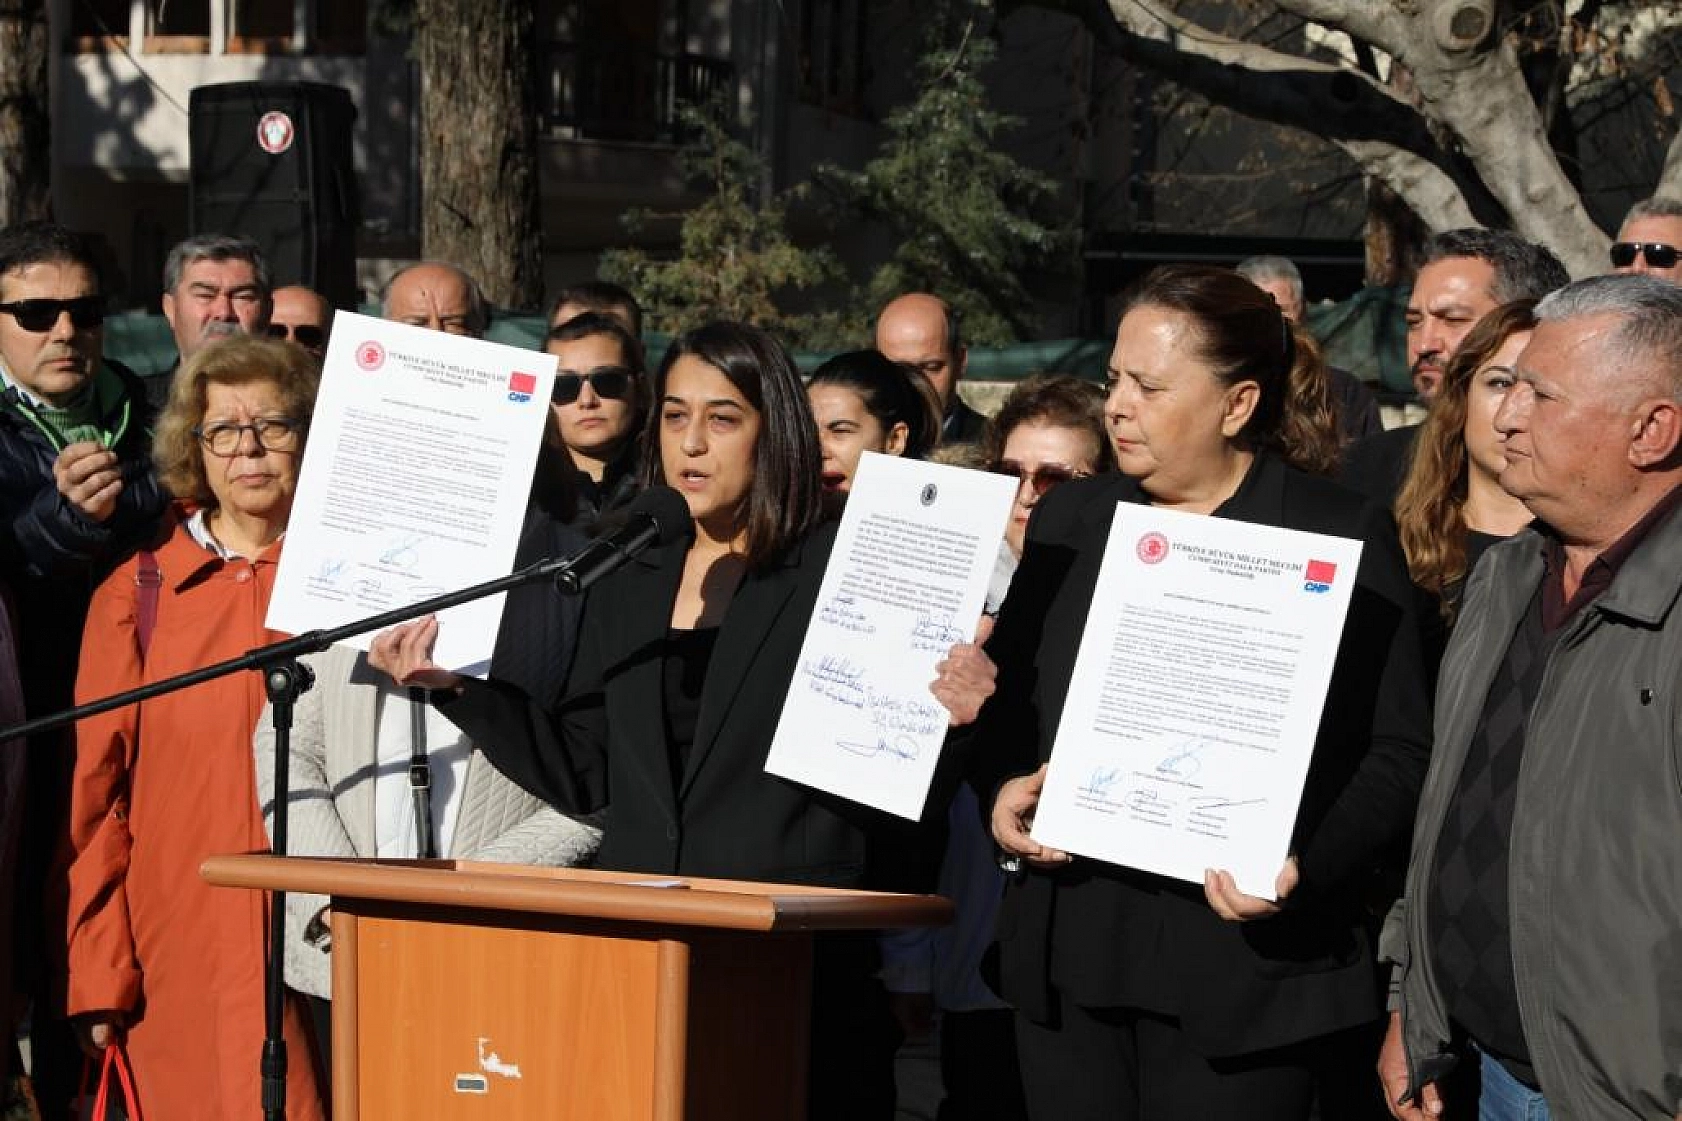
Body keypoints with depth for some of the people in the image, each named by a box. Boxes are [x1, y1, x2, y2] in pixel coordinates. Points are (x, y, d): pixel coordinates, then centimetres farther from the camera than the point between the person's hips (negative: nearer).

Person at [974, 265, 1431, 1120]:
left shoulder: (1342, 537, -3)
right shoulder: (1070, 520, 13)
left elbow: (1399, 752, -7)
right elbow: (1006, 698, 19)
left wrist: (1307, 868, -21)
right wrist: (1003, 785, -2)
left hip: (1240, 968, -5)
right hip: (1069, 953, 5)